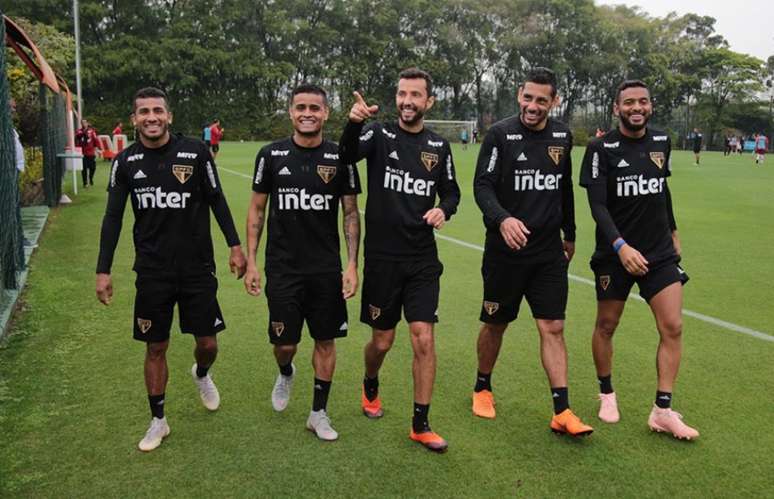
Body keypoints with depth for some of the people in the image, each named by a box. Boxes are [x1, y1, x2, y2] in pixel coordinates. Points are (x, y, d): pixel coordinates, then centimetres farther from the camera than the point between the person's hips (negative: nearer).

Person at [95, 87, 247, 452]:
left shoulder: (195, 151, -7)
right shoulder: (126, 161, -1)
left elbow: (216, 200, 2)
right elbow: (113, 217, 4)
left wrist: (235, 246, 0)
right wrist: (103, 271, 1)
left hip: (197, 268, -1)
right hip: (152, 272, 1)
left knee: (207, 343, 6)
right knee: (155, 348, 8)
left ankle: (201, 375, 42)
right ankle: (158, 421, 25)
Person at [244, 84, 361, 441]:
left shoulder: (339, 158, -1)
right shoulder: (271, 155, -1)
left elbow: (351, 213, 2)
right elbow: (257, 209, 5)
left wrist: (352, 264, -6)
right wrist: (250, 262, 0)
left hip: (327, 270, 1)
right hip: (282, 268, 0)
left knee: (325, 341, 7)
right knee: (285, 344, 4)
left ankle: (319, 412, 25)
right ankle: (285, 373, 40)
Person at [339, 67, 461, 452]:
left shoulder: (439, 146, 5)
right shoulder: (379, 135, -4)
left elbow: (451, 191, 16)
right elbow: (347, 156, -24)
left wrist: (444, 210, -7)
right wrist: (353, 123, -44)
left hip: (422, 260, 2)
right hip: (382, 258, -2)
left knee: (424, 339, -3)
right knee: (382, 341, 9)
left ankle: (420, 425, 12)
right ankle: (370, 387, 43)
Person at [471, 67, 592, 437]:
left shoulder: (562, 136, 6)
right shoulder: (500, 134, -8)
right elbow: (482, 185, -14)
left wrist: (569, 234, 22)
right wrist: (502, 218, -32)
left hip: (549, 252, 3)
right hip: (505, 250, -3)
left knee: (553, 329, 1)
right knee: (496, 324, 10)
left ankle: (562, 412, 7)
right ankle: (482, 389, 32)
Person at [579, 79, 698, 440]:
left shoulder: (661, 142, 5)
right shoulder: (601, 148, -10)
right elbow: (597, 205, -16)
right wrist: (621, 246, -28)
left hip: (660, 251, 4)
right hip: (615, 254, -4)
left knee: (672, 327, -4)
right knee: (606, 325, 9)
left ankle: (662, 410, 6)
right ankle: (606, 394, 31)